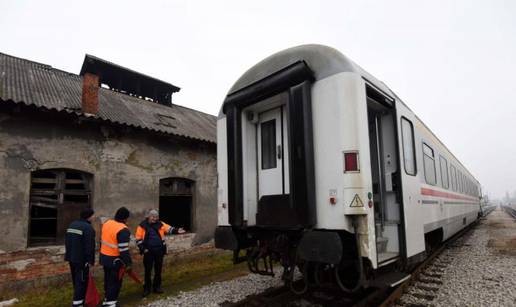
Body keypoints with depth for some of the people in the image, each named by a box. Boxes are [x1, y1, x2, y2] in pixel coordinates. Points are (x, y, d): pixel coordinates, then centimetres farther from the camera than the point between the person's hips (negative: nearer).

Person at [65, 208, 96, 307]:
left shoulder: (72, 225, 10)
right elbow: (89, 246, -21)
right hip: (81, 259, -9)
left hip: (71, 257, 9)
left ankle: (80, 299, 32)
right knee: (82, 281, -1)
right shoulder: (88, 228, -19)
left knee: (76, 280, 19)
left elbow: (67, 241, 18)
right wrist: (91, 260, -15)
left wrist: (69, 254, 24)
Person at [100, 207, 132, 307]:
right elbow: (123, 249, -24)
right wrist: (128, 263, -17)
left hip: (104, 256, 9)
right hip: (115, 259, -8)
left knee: (108, 278, 22)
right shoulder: (123, 230, -24)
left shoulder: (107, 223, 3)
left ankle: (107, 298, 35)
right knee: (115, 281, 5)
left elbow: (102, 240, 14)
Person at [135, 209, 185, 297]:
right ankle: (147, 288, 21)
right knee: (148, 270, 7)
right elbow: (138, 239, 0)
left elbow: (169, 229, -10)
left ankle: (157, 287, 26)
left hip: (159, 251, 2)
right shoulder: (143, 225, -3)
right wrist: (143, 248, -9)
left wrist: (177, 230, -29)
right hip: (148, 252, -2)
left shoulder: (160, 224, 2)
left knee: (158, 270, 11)